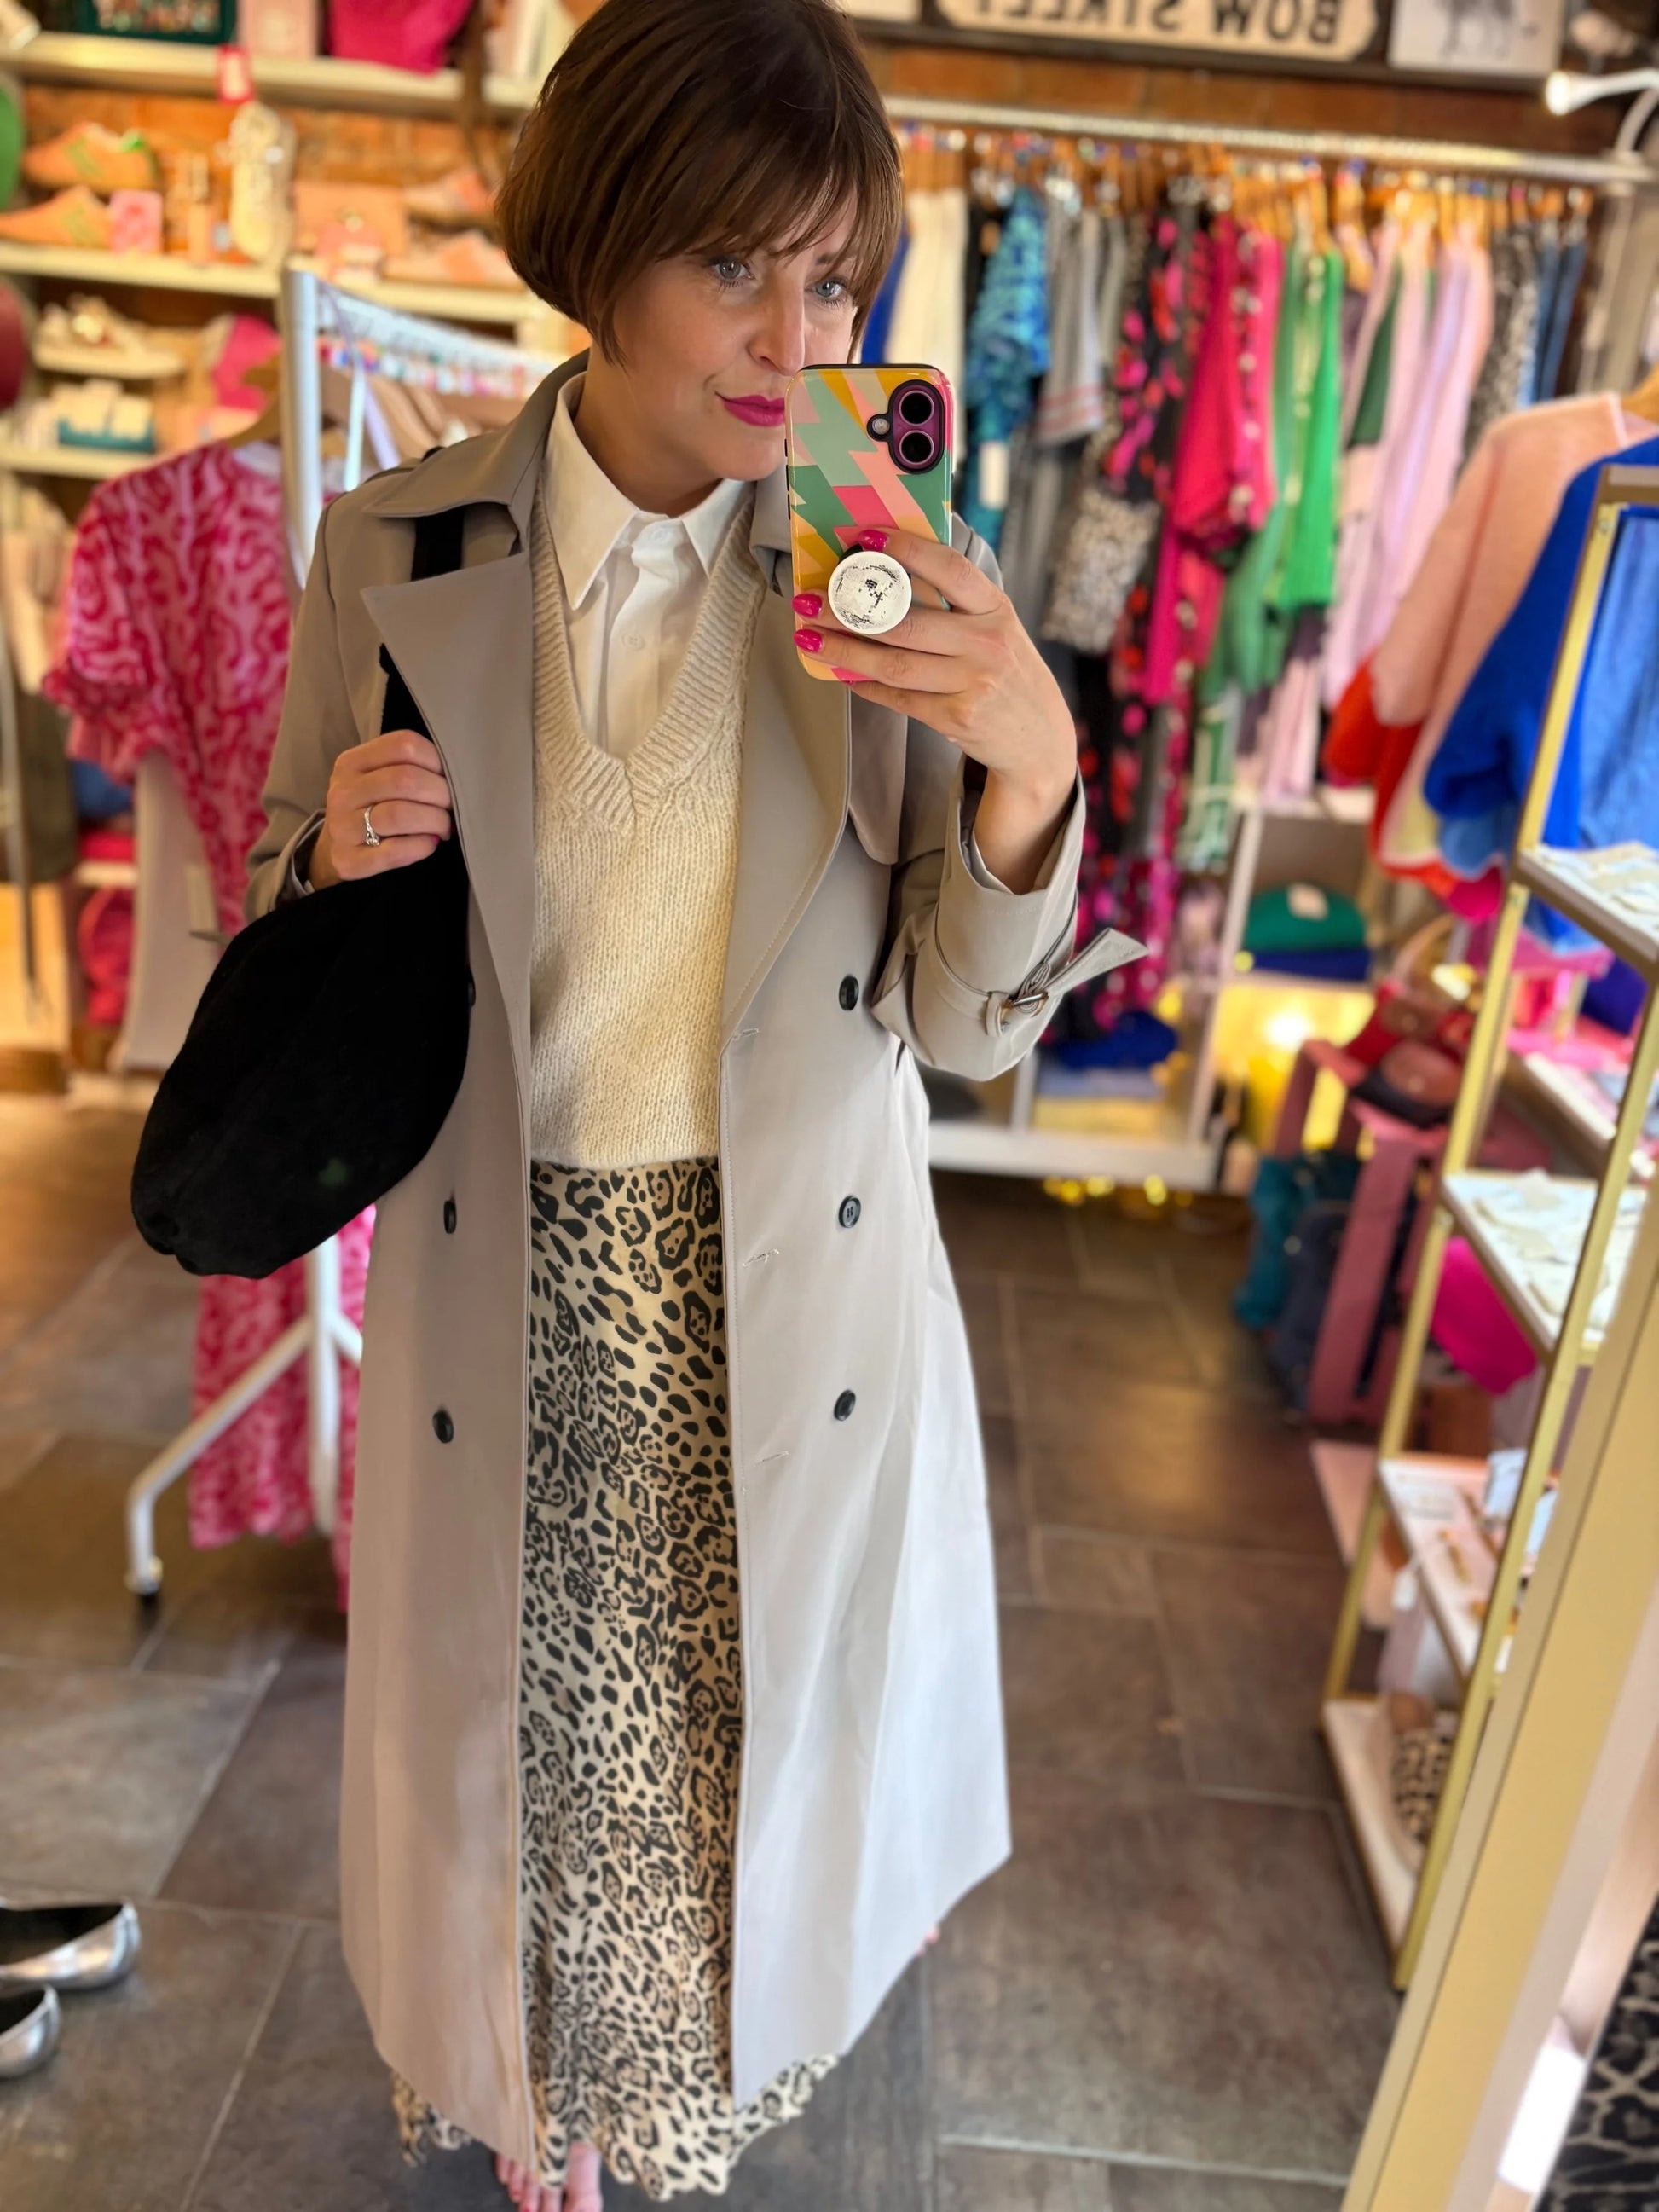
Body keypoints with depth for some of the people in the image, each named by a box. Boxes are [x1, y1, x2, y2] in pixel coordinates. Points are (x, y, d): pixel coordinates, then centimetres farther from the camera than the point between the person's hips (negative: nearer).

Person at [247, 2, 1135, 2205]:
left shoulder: (891, 586, -8)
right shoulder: (394, 553, -7)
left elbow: (969, 1025, -8)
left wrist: (1030, 763, -26)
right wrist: (342, 867, -20)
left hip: (793, 1297, 1)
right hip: (509, 1297, 0)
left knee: (754, 1712, 20)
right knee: (523, 1717, 19)